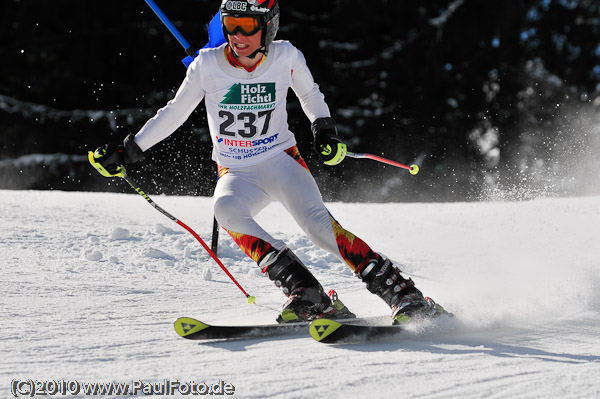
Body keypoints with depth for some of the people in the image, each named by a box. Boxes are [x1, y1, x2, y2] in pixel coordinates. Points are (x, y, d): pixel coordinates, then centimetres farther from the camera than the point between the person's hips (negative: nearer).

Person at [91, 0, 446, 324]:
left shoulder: (286, 57, -6)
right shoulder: (208, 65, -6)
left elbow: (310, 95, 15)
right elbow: (175, 112, 6)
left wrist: (325, 130, -1)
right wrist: (128, 152, 4)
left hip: (282, 161, -1)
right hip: (237, 174, 1)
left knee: (316, 221, -28)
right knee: (226, 208, -33)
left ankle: (402, 294, -25)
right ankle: (306, 295, -35)